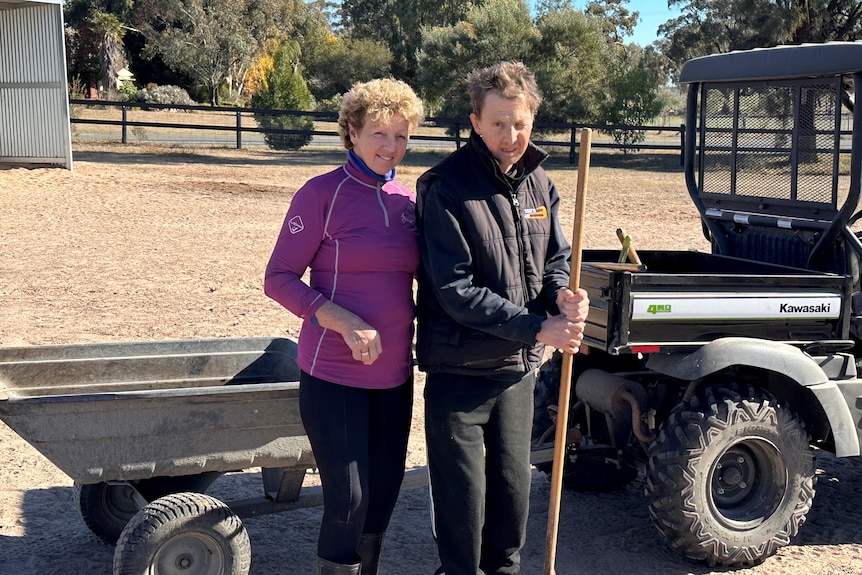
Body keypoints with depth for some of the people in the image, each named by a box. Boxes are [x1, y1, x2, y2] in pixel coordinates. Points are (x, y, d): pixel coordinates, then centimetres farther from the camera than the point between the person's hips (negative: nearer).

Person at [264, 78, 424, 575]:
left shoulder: (408, 200, 6)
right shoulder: (323, 194, -10)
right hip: (334, 374, -5)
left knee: (385, 490, 15)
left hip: (394, 372, 6)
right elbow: (279, 278, -10)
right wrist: (343, 321, -23)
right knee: (348, 499, -3)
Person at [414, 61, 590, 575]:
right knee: (462, 501, 5)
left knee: (513, 492, 17)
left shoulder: (538, 183, 3)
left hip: (519, 368, 6)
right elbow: (456, 291, -20)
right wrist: (537, 328, -21)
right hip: (460, 372, -5)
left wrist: (563, 295, -12)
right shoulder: (447, 189, -16)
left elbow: (556, 259, 12)